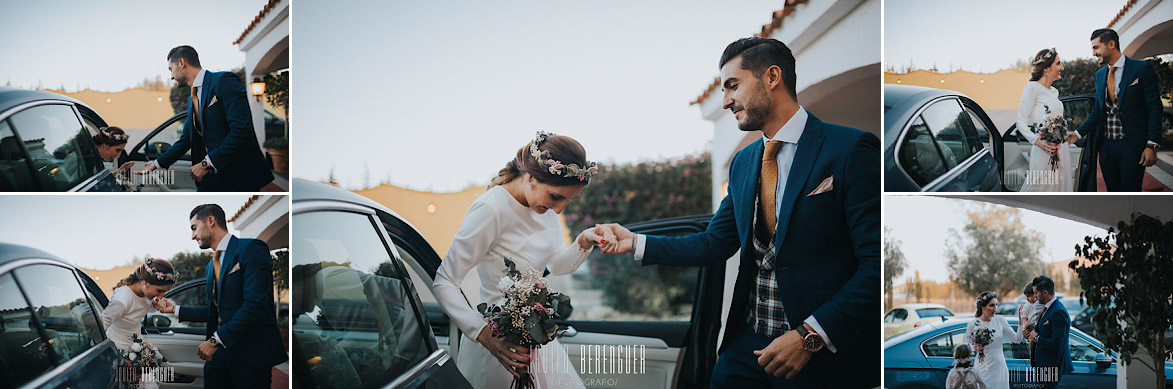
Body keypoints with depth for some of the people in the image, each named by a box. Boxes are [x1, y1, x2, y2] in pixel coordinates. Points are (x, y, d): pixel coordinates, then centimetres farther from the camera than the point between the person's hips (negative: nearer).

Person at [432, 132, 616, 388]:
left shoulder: (545, 203, 0)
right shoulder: (491, 210, -24)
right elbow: (443, 283, -20)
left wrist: (584, 243, -6)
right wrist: (484, 335, -31)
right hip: (503, 347, -7)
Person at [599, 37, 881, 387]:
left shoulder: (851, 149, -11)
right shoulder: (742, 163, 12)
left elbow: (875, 261, -16)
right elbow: (715, 244, 13)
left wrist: (811, 335, -20)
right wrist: (636, 243, 4)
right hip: (747, 345, 6)